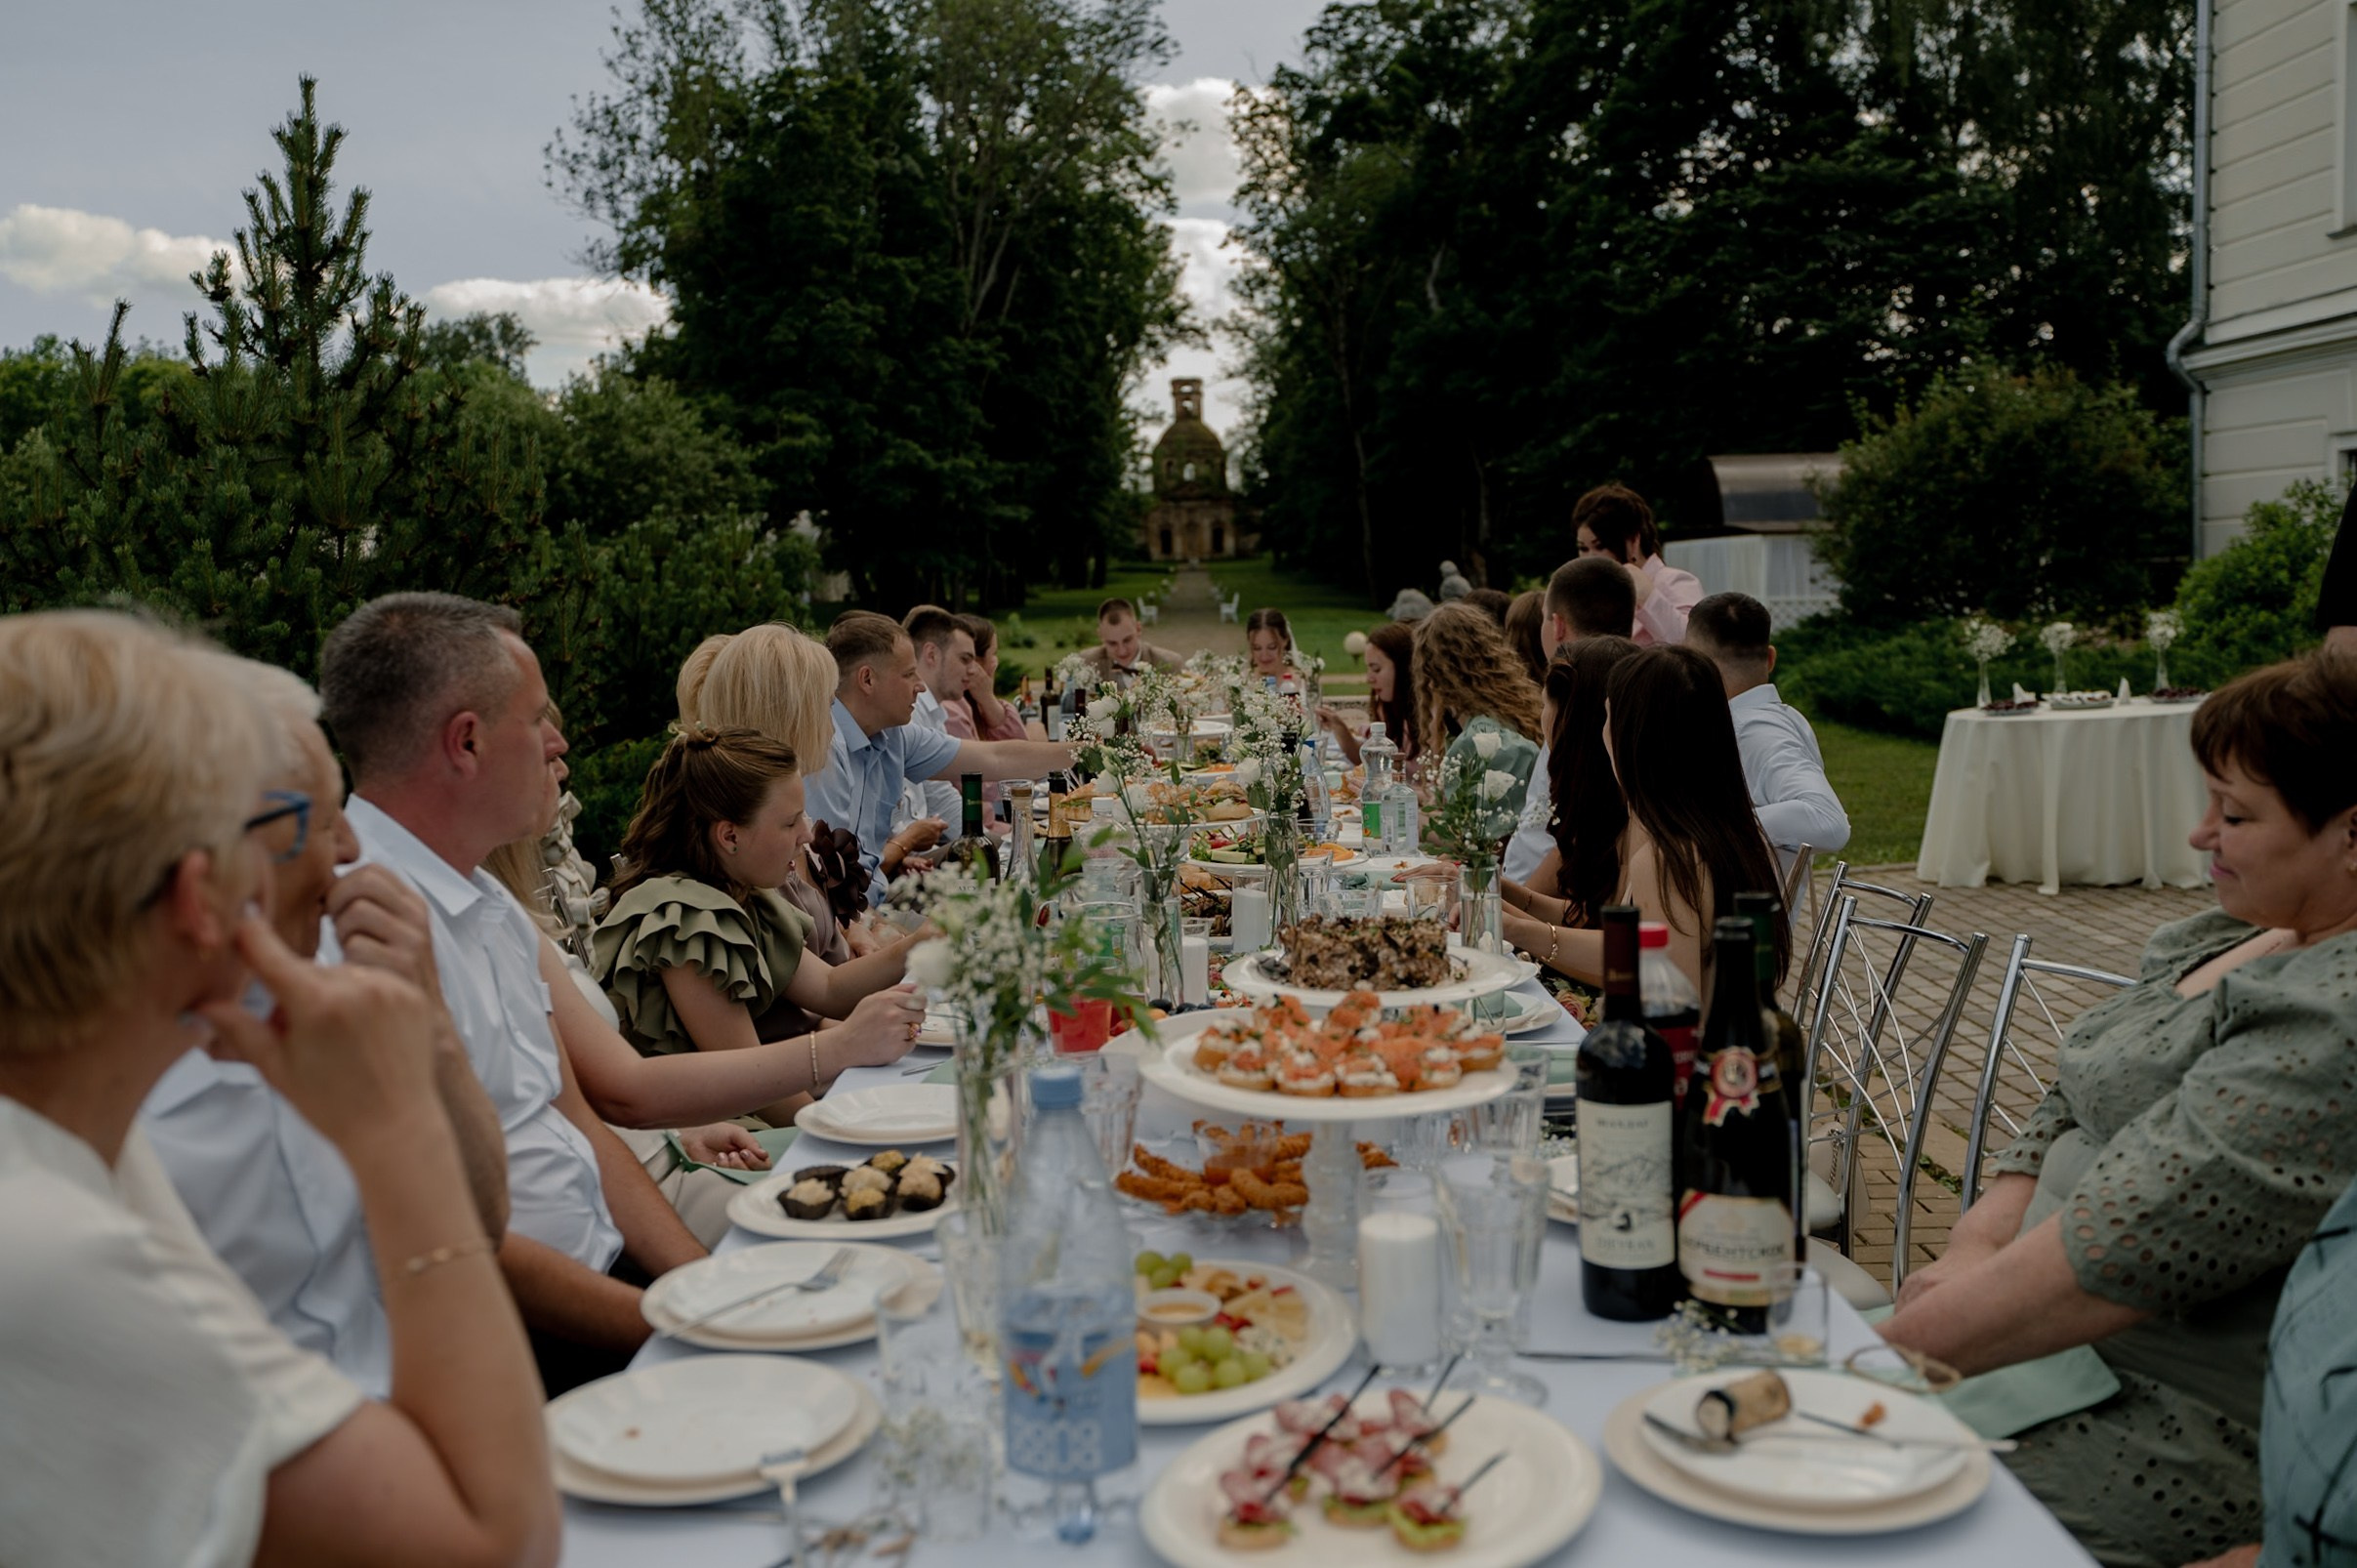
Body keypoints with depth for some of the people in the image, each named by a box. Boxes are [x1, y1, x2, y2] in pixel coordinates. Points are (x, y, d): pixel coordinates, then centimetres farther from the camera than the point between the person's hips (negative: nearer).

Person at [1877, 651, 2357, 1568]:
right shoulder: (2219, 941, 10)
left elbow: (2123, 1246, -28)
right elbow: (2067, 1109, 11)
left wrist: (1894, 1350, -23)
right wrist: (1974, 1252, -6)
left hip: (2189, 1430, -9)